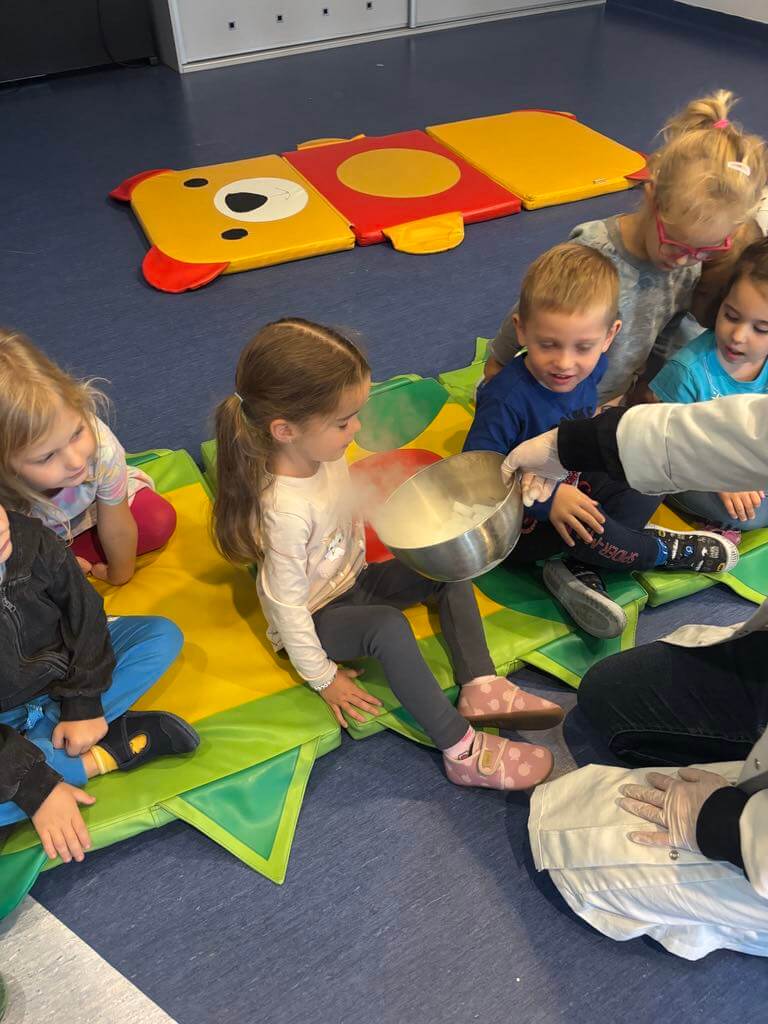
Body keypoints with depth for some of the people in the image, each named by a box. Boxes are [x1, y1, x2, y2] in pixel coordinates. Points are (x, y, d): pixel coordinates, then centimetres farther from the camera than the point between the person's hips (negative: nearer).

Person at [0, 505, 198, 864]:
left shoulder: (30, 540, -22)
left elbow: (82, 614, -6)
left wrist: (83, 705, -11)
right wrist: (35, 788, -29)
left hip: (65, 673, 5)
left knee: (162, 636, -8)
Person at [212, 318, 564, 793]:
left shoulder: (323, 452, -13)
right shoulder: (285, 510, -35)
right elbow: (285, 603, -26)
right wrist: (323, 677, -17)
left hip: (353, 577, 9)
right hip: (315, 616, -9)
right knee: (389, 627, -34)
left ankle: (481, 687, -8)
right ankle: (463, 751, -22)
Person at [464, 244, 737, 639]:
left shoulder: (589, 368, -7)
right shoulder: (506, 399, -30)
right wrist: (547, 501, -37)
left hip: (569, 486, 8)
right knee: (581, 525, -33)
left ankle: (580, 571, -15)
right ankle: (665, 550, -1)